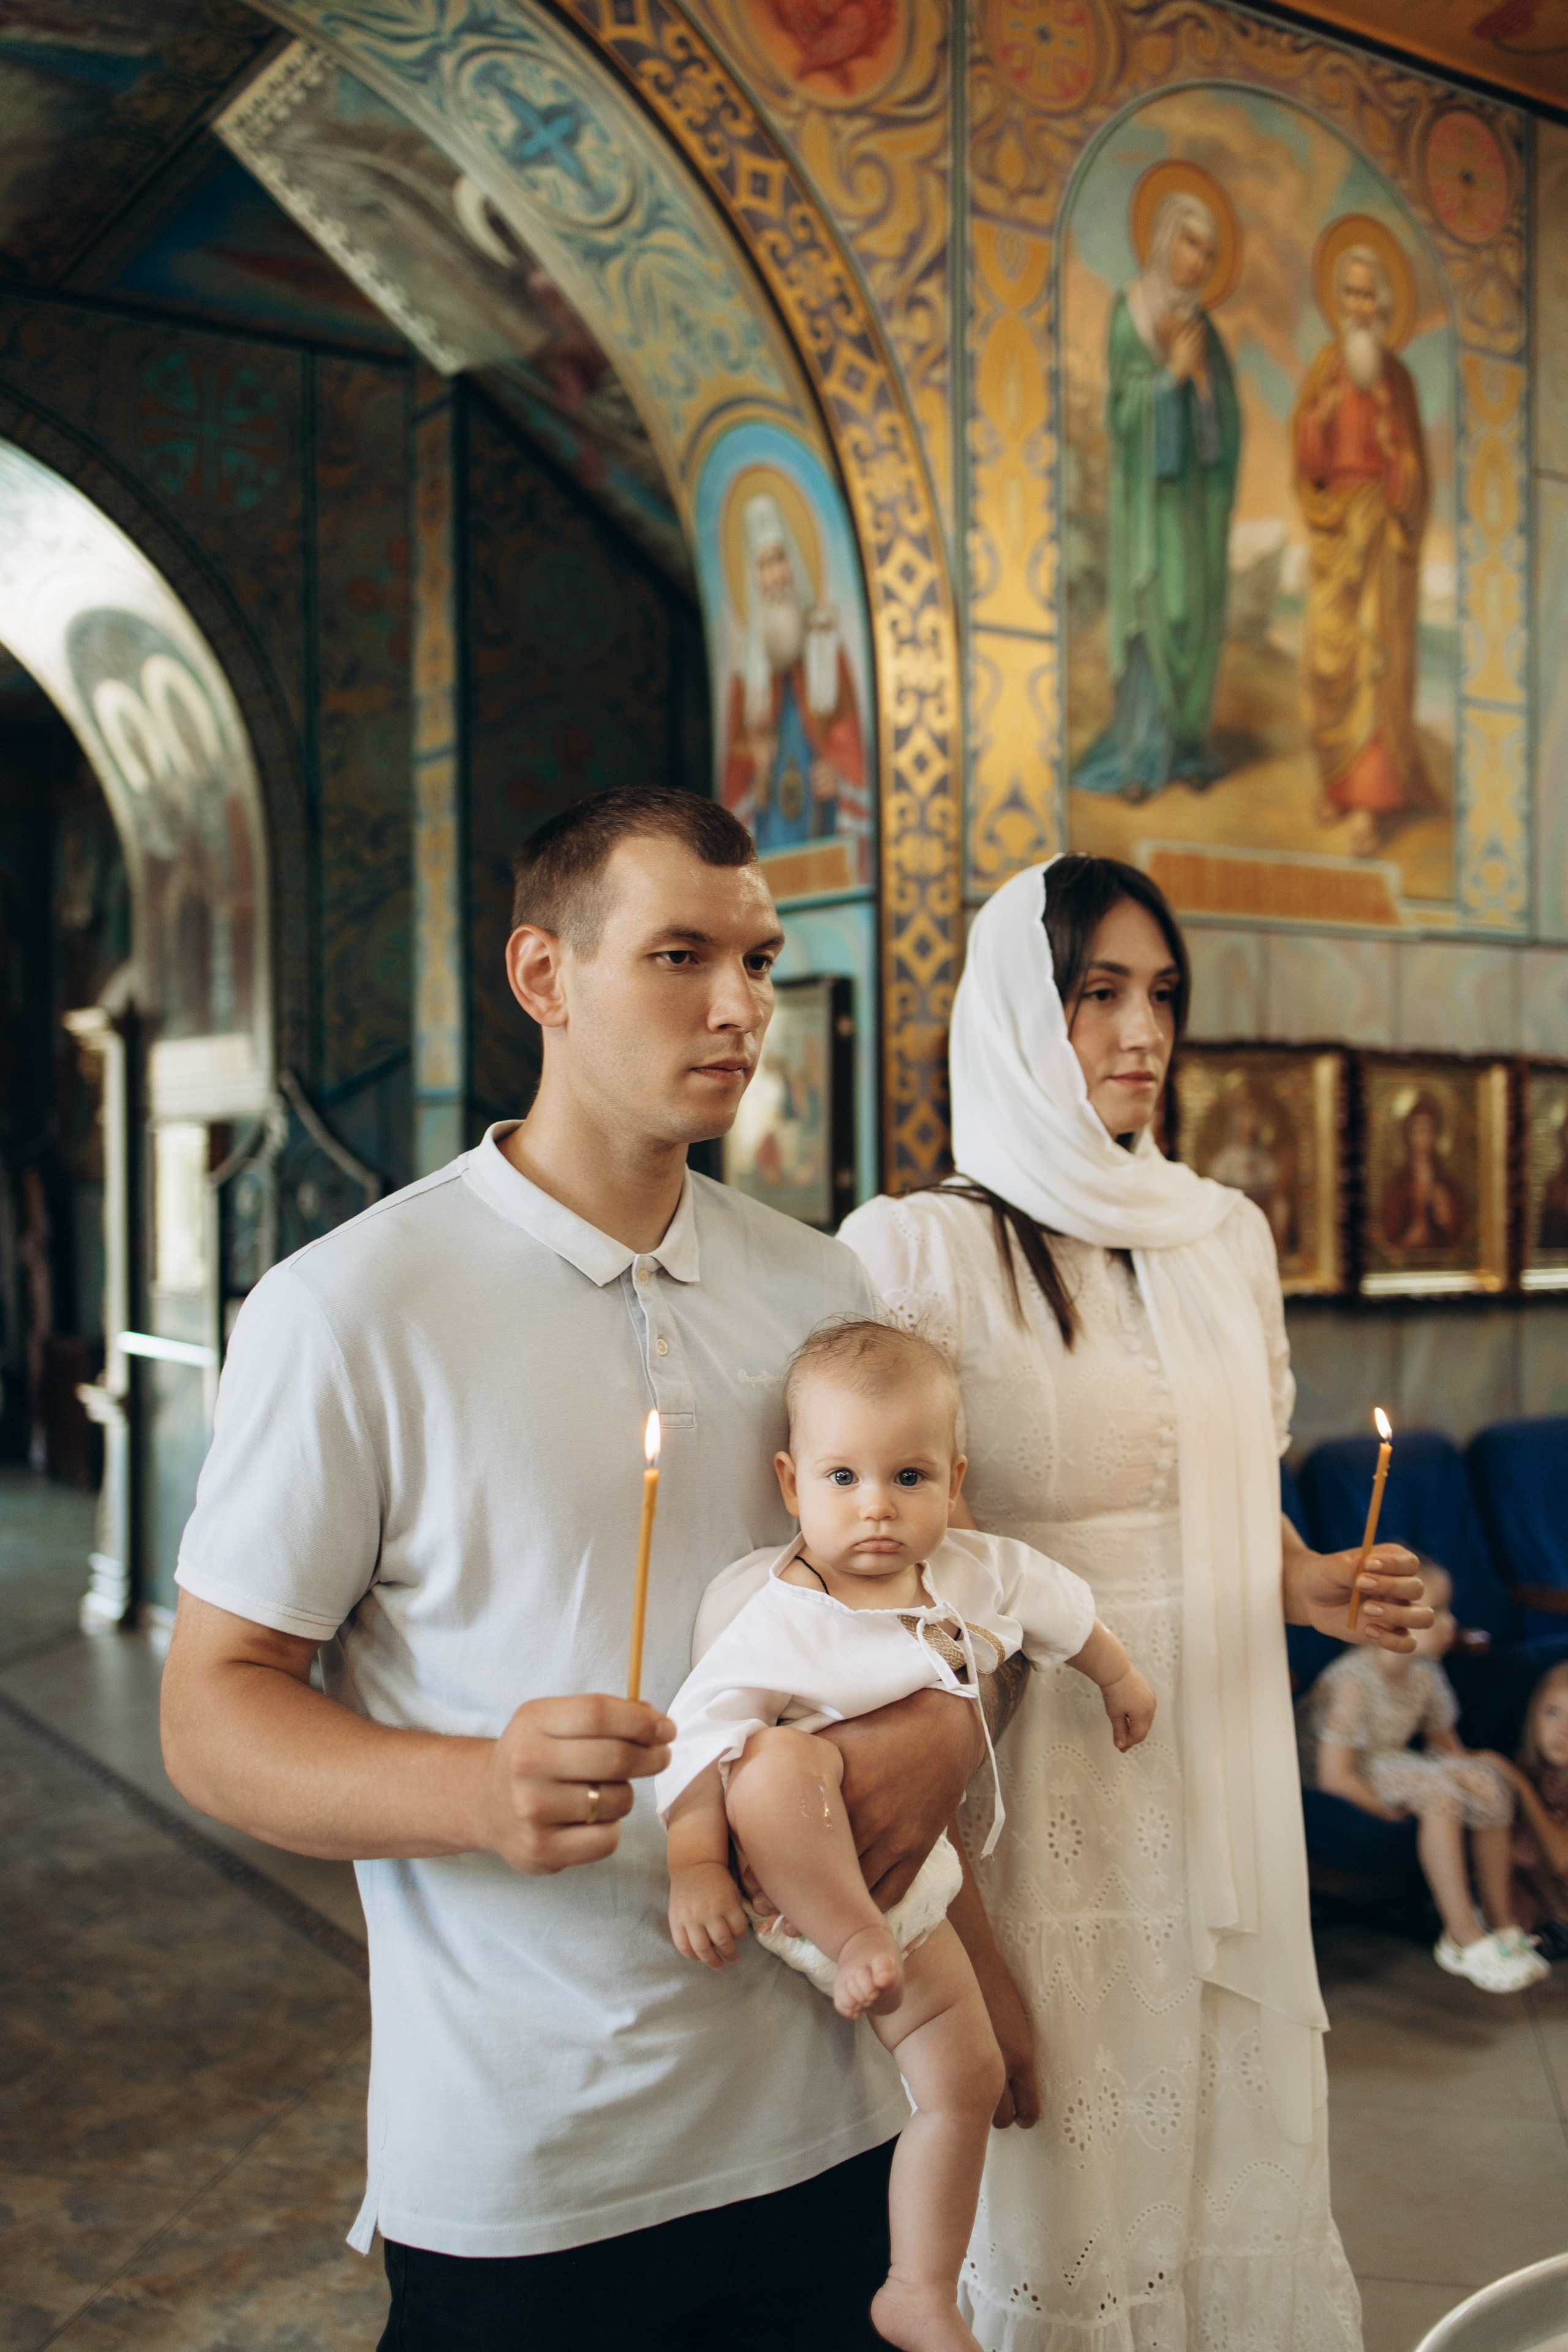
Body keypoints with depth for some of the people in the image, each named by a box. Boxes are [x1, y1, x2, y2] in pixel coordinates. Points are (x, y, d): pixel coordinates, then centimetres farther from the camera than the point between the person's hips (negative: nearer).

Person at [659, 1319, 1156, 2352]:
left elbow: (1063, 1608, 13)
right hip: (793, 1878, -6)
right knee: (780, 1758, -39)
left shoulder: (978, 1577, -7)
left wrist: (1120, 1678, 29)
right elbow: (702, 1731, -28)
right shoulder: (775, 1625, -25)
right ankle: (854, 1947, -25)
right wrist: (695, 1865, -39)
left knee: (968, 2079, 9)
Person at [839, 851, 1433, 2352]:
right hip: (1037, 1803, -5)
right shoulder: (915, 1251, -10)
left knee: (1242, 2159, 15)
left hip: (1219, 1796, 5)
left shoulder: (1226, 1240, 8)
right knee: (1055, 2191, 6)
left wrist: (1318, 1586, -1)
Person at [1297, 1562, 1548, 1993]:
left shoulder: (1424, 1675, -3)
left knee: (1489, 1780, -13)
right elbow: (1336, 1775, -27)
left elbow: (1444, 1742, 11)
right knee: (1438, 1792, -31)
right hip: (1354, 1777, -8)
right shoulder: (1355, 1681, -28)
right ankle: (1464, 1940, -22)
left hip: (1395, 1763, 8)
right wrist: (1393, 1811, -24)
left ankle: (1499, 1920, -4)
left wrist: (1475, 1776, -8)